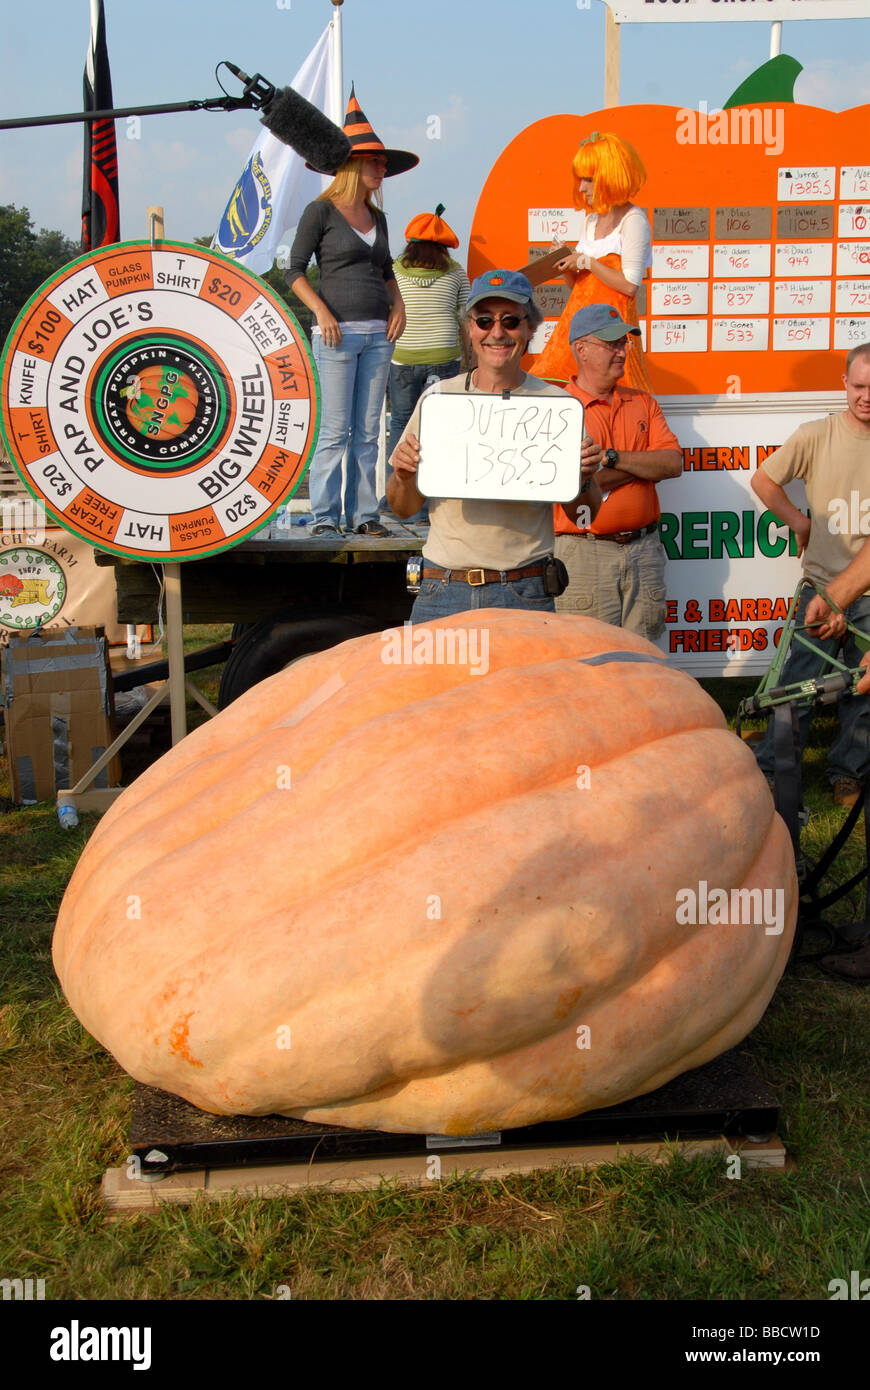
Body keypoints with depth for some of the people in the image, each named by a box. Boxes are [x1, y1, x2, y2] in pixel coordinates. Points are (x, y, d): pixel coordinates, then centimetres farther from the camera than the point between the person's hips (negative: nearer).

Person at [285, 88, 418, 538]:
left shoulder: (376, 217, 15)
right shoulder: (321, 211, -2)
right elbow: (294, 269, -2)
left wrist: (398, 305, 10)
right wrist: (321, 312, -13)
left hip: (378, 333, 6)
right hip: (338, 334, -6)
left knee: (367, 431, 6)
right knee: (334, 430, -6)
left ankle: (363, 514, 12)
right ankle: (322, 517, 0)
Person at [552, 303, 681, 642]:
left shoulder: (643, 403, 15)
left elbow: (674, 463, 1)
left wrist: (613, 457, -13)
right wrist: (646, 465, -5)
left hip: (644, 550, 4)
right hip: (584, 553, -4)